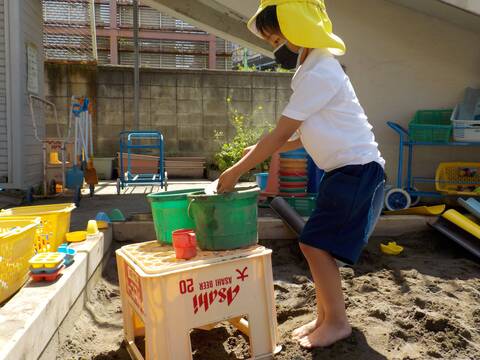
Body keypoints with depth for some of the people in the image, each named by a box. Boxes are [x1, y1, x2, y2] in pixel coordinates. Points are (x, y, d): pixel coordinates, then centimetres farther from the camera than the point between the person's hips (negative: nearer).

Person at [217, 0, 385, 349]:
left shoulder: (319, 73, -18)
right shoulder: (313, 70, 14)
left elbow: (280, 134, -19)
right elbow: (301, 135, 15)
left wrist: (237, 171, -13)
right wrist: (262, 151, 6)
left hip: (358, 170, -9)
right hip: (343, 171, 9)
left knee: (316, 245, -9)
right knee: (317, 246, 8)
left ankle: (338, 322, 8)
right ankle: (325, 317, 20)